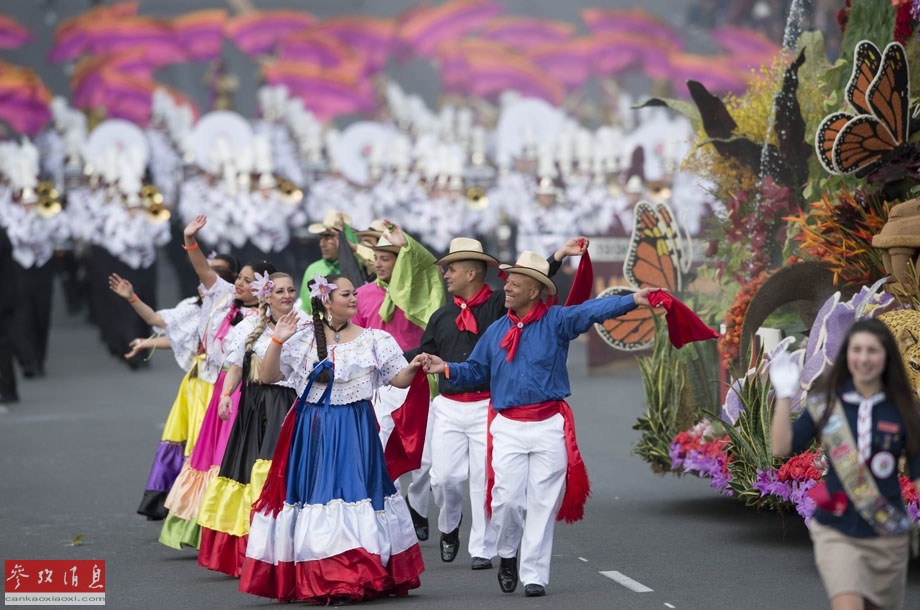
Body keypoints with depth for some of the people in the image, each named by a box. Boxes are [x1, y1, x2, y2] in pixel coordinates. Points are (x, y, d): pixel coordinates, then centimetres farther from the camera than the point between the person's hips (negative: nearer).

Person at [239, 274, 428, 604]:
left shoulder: (373, 340, 3)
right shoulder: (302, 340, 3)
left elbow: (399, 379, 4)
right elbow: (268, 377, 4)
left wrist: (413, 367, -17)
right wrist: (277, 341, -9)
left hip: (355, 431, -1)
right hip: (312, 432, 1)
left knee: (354, 493, -5)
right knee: (312, 494, 1)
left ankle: (360, 577, -1)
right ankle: (314, 581, 7)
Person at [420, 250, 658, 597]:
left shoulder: (556, 321, 0)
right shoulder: (496, 331, 10)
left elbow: (593, 310, -15)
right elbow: (476, 371, 16)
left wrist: (632, 300, -29)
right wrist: (446, 369, -2)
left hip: (550, 425, -2)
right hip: (508, 426, 2)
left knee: (543, 504, 0)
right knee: (507, 499, -6)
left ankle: (534, 576, 6)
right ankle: (507, 555, 21)